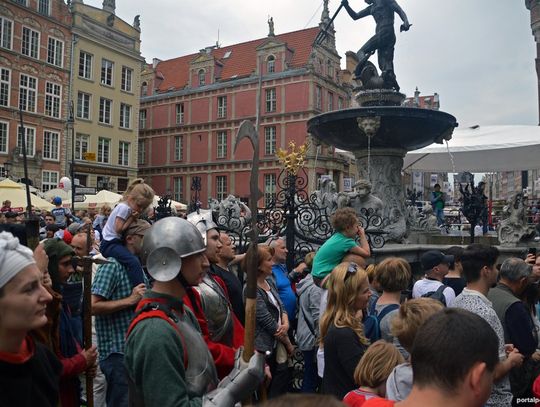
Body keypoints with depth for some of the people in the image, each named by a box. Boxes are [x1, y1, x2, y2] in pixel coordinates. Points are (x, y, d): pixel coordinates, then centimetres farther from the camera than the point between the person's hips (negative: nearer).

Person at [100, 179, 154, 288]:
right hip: (110, 244, -10)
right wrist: (132, 218, -17)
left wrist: (134, 218, -1)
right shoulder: (124, 207, -17)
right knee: (134, 262, -31)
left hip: (115, 243, 10)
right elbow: (119, 229, -21)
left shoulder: (128, 208, 11)